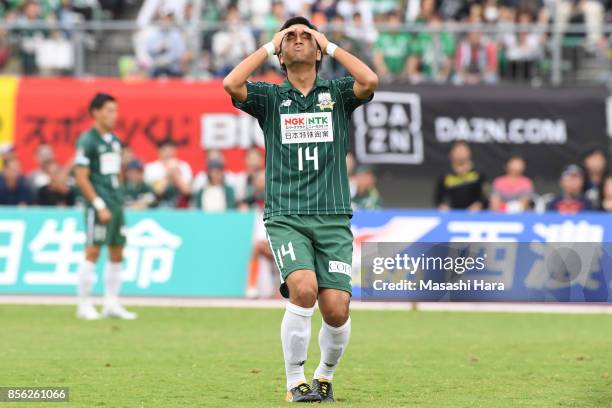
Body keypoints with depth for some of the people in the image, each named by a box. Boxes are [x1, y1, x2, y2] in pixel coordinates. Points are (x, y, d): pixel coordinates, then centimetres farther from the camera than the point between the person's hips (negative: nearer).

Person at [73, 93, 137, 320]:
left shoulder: (114, 140, 15)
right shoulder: (87, 140, -9)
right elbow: (81, 178, -14)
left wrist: (119, 201, 14)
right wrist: (100, 205, -18)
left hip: (116, 202, 8)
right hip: (98, 203, -8)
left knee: (117, 254, 9)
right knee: (93, 252, -7)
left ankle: (112, 304, 16)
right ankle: (84, 305, -2)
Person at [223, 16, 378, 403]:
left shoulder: (337, 93, 10)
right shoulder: (270, 97, 10)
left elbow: (370, 81, -11)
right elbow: (231, 84, -10)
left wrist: (331, 45, 0)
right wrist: (269, 46, 0)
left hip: (333, 218, 1)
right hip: (286, 217, -1)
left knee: (337, 309, -8)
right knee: (303, 290, -24)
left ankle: (325, 375, 20)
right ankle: (295, 382, -8)